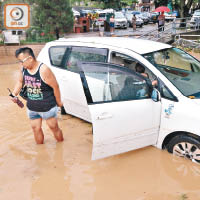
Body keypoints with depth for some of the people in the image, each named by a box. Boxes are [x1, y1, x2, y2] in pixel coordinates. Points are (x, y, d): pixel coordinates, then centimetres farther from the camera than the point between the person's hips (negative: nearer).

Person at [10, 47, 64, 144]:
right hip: (31, 107, 6)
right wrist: (14, 94, -9)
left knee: (54, 127, 11)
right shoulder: (23, 69, -8)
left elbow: (55, 86, -18)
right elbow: (19, 82, 8)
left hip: (47, 107, -6)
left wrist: (58, 102, -8)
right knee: (36, 128, 16)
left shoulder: (44, 70, -26)